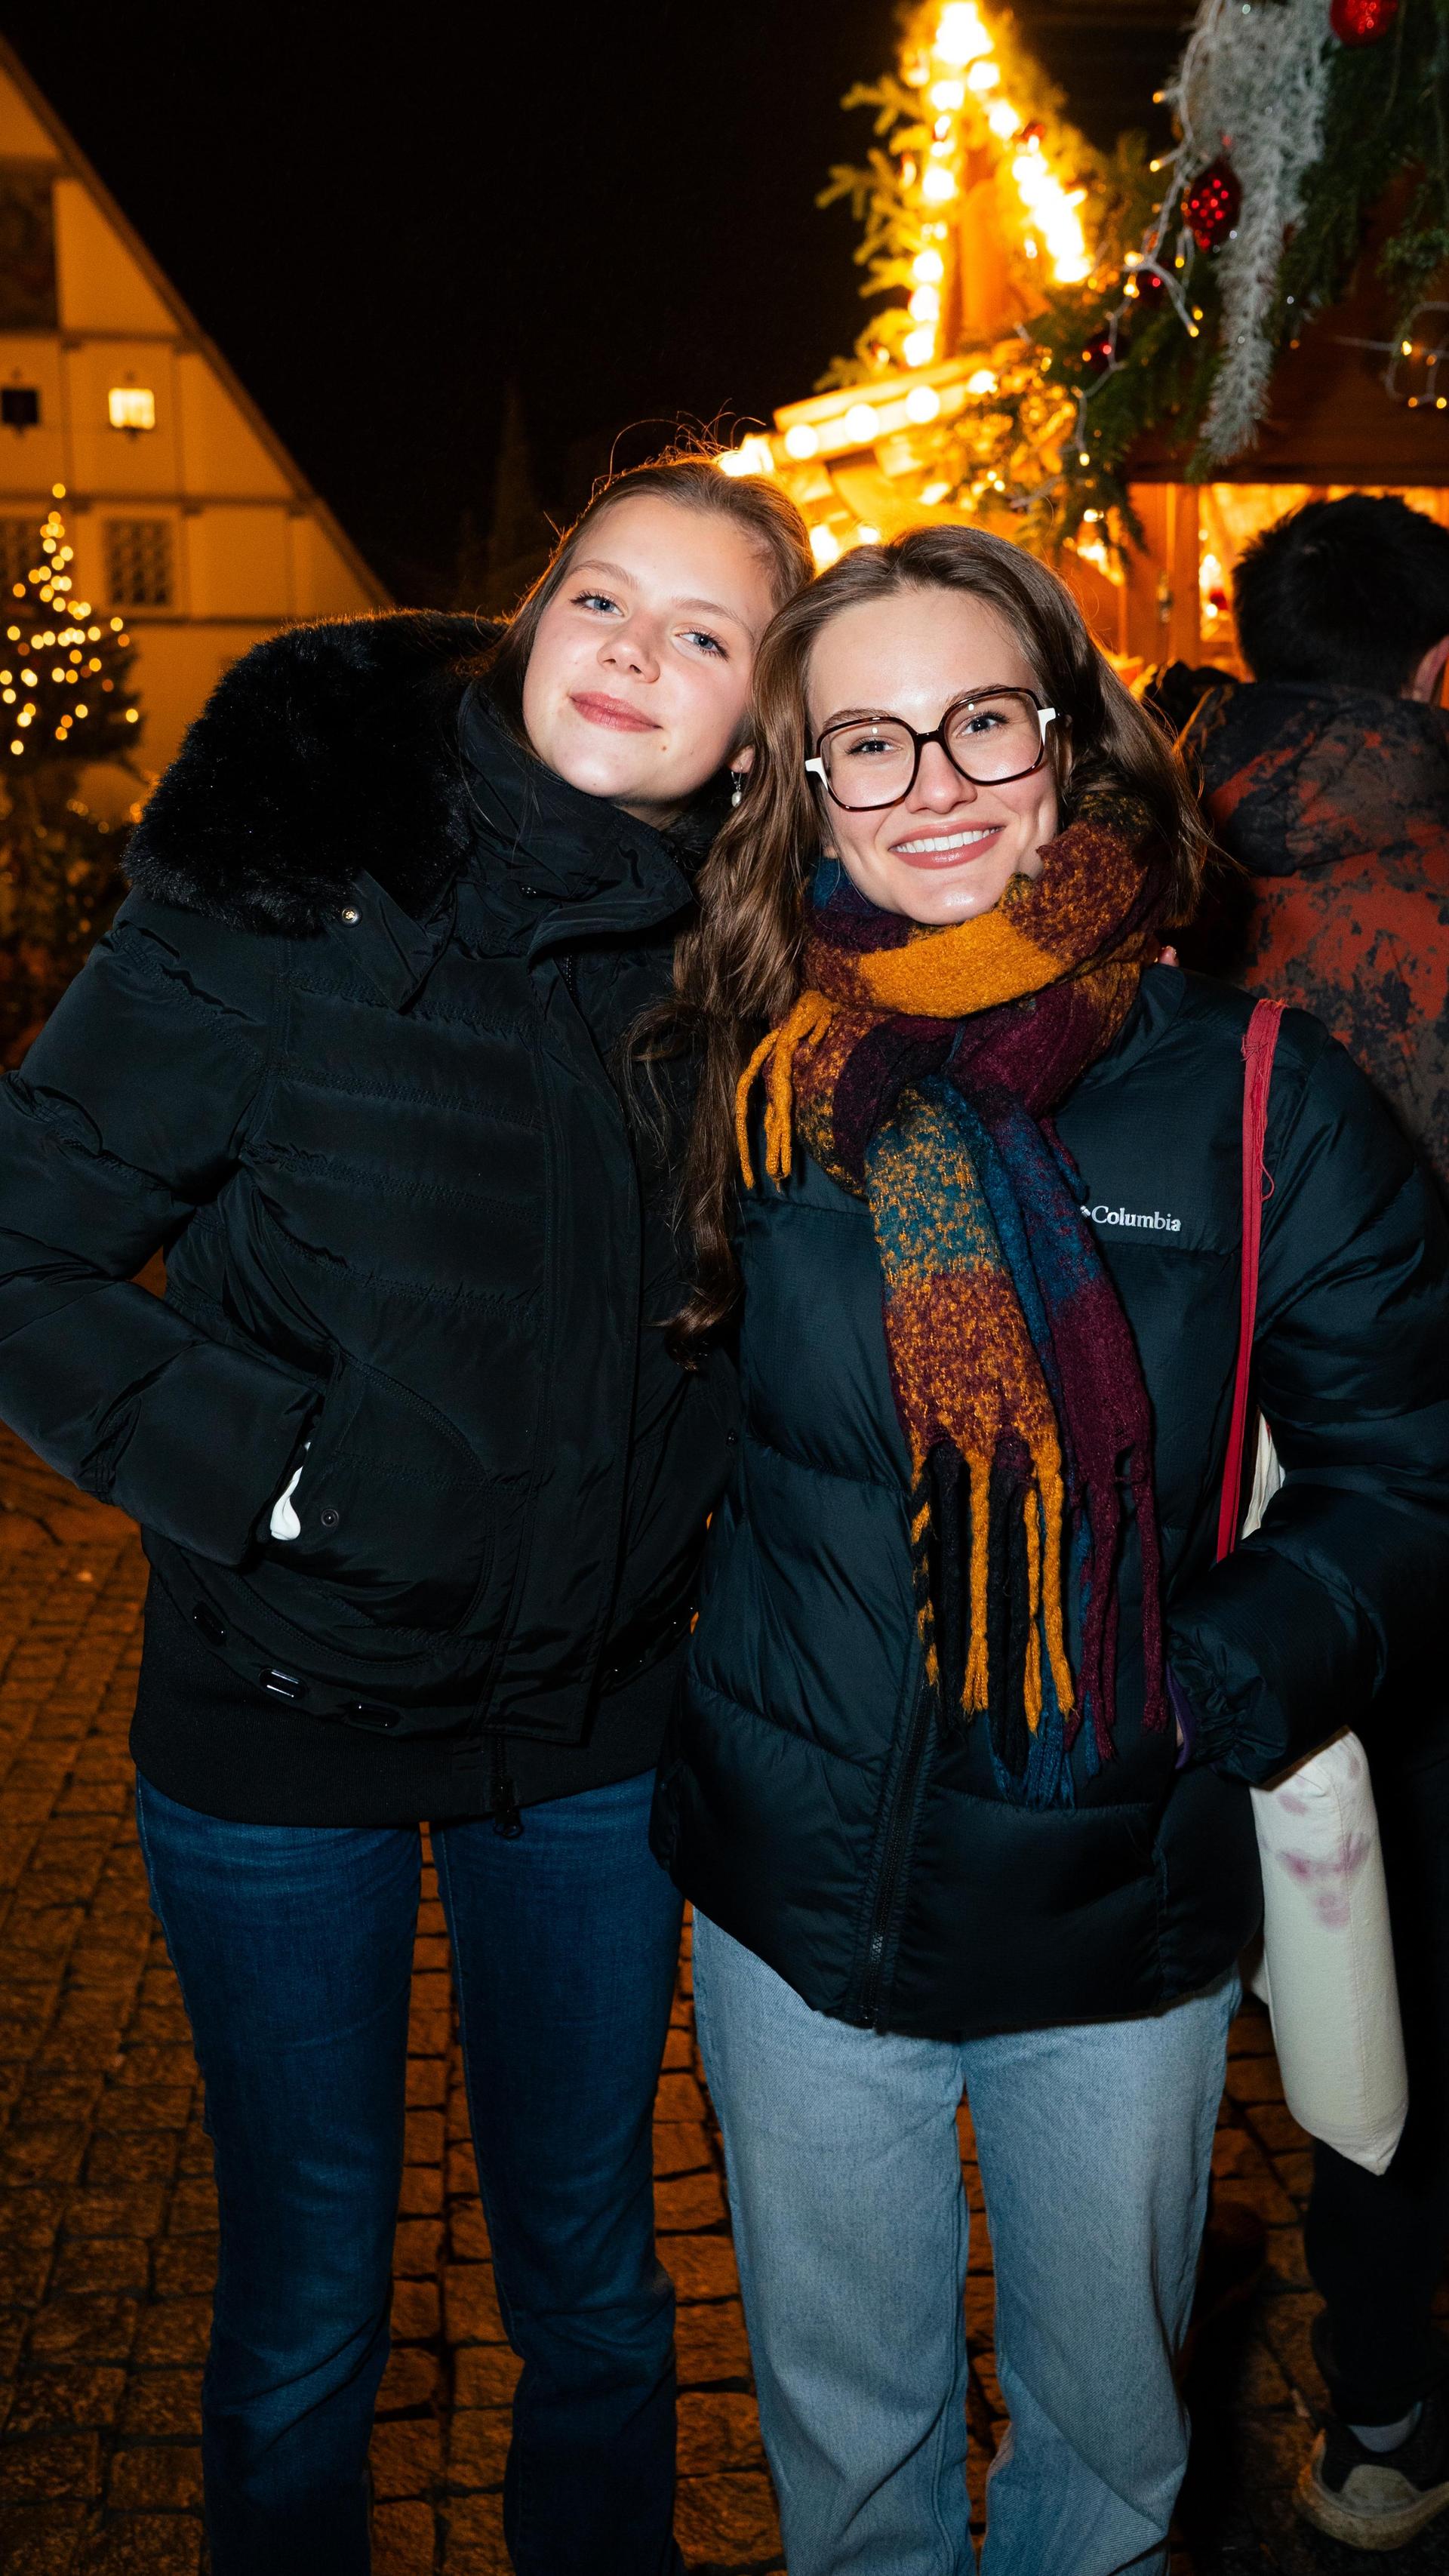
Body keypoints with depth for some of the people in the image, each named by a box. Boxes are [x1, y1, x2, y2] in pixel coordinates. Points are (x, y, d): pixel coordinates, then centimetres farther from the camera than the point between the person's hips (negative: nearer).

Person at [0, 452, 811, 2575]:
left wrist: (685, 1491, 0)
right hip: (283, 1713, -2)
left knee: (591, 2283, 20)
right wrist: (249, 1467, -18)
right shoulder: (280, 892, -13)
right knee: (306, 2314, 16)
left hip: (596, 1725, 3)